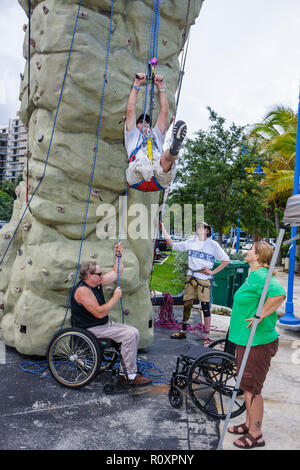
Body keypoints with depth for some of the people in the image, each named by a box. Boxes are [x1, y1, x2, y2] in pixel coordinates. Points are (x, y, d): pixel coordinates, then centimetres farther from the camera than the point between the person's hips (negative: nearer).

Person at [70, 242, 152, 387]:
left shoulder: (97, 283, 6)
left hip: (104, 324, 10)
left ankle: (123, 373, 4)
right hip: (90, 329, -10)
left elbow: (116, 272, 18)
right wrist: (115, 297, -20)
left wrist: (118, 256, 7)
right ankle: (131, 376, -11)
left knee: (134, 332, -2)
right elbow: (100, 313, -28)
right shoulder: (82, 290, -22)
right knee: (129, 335, -21)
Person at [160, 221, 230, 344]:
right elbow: (173, 245, 10)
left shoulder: (213, 244, -2)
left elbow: (226, 260, 0)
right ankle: (183, 331, 25)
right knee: (186, 305, 11)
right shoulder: (191, 242, 8)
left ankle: (207, 337, 6)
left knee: (205, 307, -2)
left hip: (204, 279, -4)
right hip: (191, 277, 4)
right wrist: (163, 228, 6)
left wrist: (213, 271, -7)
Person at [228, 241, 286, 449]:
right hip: (247, 340, 10)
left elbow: (279, 294, -37)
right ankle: (249, 424, 37)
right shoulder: (253, 275, 10)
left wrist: (260, 316, -30)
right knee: (247, 385, 21)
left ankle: (256, 435, 18)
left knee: (252, 388, 2)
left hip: (257, 342, -10)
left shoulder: (261, 276, -22)